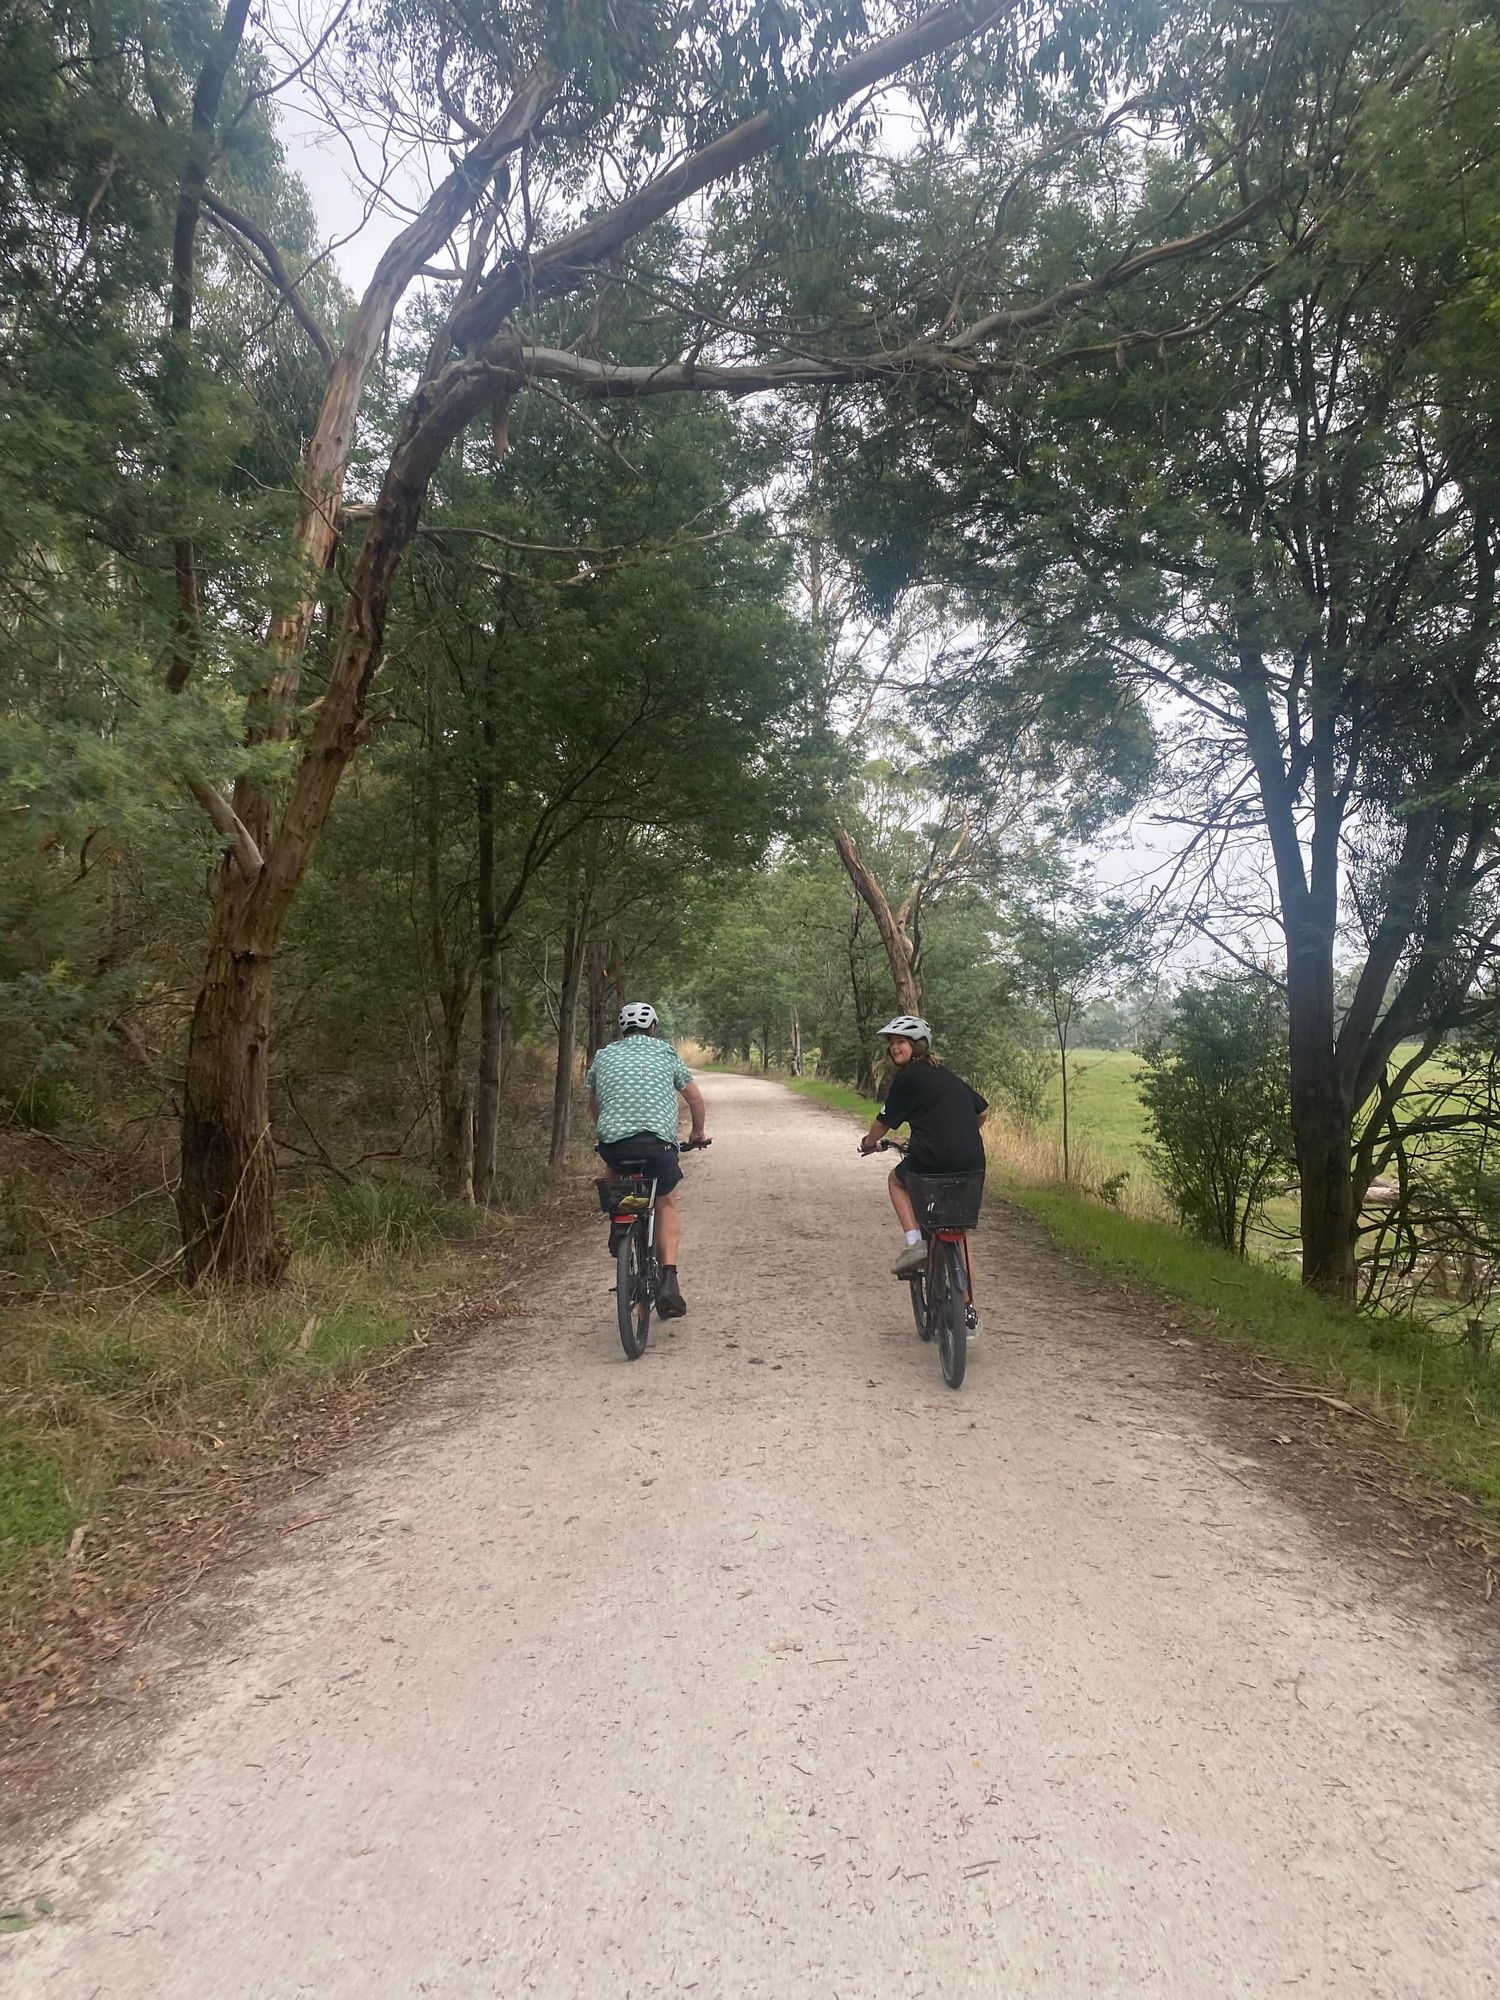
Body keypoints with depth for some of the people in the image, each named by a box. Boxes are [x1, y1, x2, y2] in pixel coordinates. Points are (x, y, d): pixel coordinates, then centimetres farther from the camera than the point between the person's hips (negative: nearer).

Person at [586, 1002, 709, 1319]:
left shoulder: (603, 1056, 19)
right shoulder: (665, 1052, 16)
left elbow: (593, 1106, 31)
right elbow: (696, 1098, 23)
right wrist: (698, 1133, 38)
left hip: (613, 1143, 1)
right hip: (659, 1143, -1)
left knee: (615, 1174, 35)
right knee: (666, 1204, 18)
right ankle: (669, 1279, 5)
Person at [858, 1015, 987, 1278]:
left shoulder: (907, 1077, 0)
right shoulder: (948, 1076, 20)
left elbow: (884, 1122, 5)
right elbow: (983, 1111, 26)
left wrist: (868, 1143, 25)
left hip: (934, 1161, -6)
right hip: (973, 1163, 6)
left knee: (896, 1179, 26)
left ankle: (915, 1243, 9)